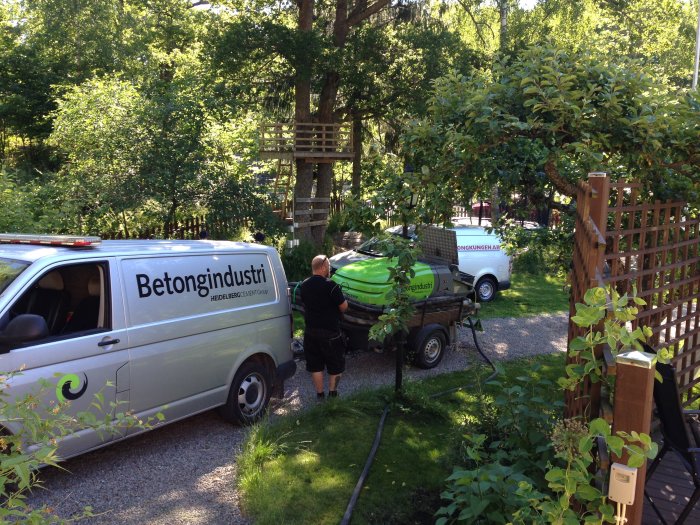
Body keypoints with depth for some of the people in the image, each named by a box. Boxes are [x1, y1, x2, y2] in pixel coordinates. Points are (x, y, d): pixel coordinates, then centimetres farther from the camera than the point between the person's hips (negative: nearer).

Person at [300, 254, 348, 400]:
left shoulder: (304, 285, 2)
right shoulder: (331, 286, -19)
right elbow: (344, 307, -12)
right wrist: (341, 296, 7)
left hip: (310, 332, 6)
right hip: (330, 333, -5)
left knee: (315, 366, 14)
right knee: (336, 366, 13)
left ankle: (320, 395, 20)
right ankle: (332, 393, 19)